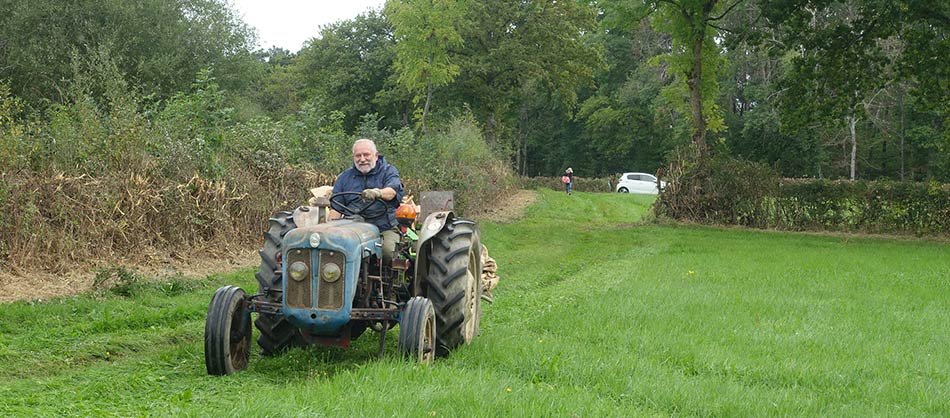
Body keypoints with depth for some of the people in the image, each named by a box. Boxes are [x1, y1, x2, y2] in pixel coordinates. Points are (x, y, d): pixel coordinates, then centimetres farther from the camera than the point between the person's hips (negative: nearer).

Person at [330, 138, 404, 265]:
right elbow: (336, 209, 13)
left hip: (385, 227, -2)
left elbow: (391, 191, -13)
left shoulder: (389, 171, 9)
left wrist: (376, 193, -37)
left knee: (388, 251, -33)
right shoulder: (344, 177, 19)